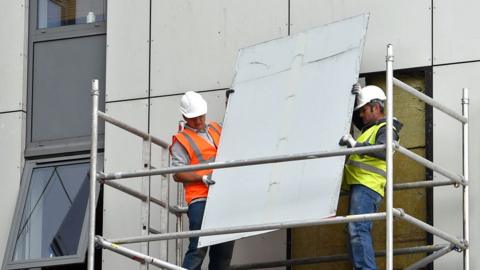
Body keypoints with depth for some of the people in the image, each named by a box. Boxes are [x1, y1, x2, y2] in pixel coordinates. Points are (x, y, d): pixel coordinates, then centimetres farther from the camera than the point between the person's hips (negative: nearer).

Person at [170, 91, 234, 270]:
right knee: (198, 248, -15)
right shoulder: (182, 140, 2)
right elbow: (177, 174, -5)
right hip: (200, 200, -6)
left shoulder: (217, 130, 20)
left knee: (224, 249, 6)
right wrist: (204, 178, -15)